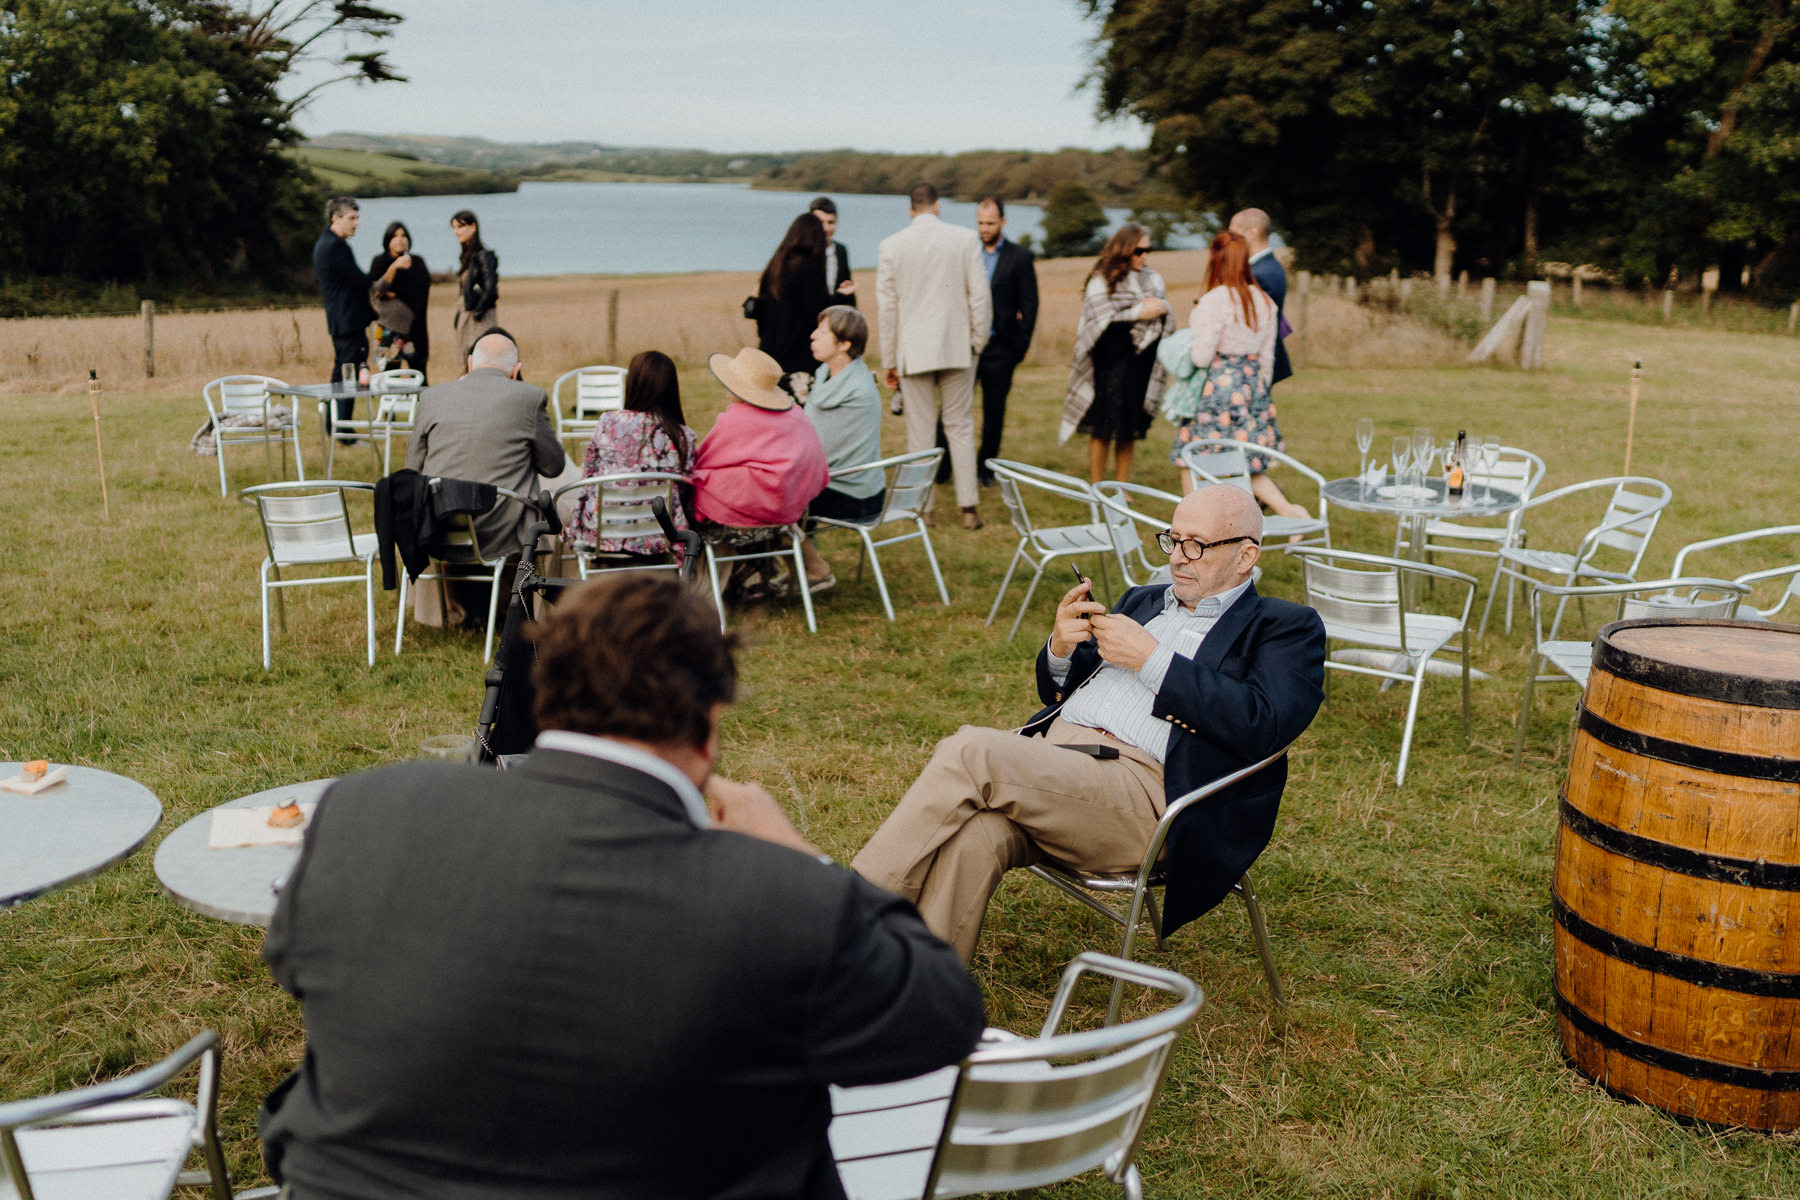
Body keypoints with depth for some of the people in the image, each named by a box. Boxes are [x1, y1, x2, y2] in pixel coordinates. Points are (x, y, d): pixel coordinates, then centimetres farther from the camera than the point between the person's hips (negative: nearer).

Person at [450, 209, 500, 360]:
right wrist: (458, 317, 13)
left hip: (482, 320, -9)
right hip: (466, 320, 9)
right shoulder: (467, 257, 16)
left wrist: (476, 313, -13)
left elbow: (490, 289, -18)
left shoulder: (483, 256, -11)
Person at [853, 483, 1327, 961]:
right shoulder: (1144, 601, 29)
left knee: (969, 750, -26)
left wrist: (1150, 660, -9)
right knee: (972, 835, -30)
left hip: (1142, 787, -5)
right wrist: (1060, 648, 5)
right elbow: (1055, 692, 29)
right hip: (1049, 752, 5)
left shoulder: (1288, 628, 10)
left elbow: (1263, 725, -10)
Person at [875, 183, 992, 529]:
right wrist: (978, 340, 9)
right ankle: (969, 509, 7)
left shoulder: (891, 245, -1)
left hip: (913, 351, 0)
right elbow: (980, 295, -4)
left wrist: (889, 360, 6)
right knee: (961, 427, 8)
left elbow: (886, 306, 1)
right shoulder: (965, 239, -2)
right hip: (957, 347, 0)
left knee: (920, 432, 6)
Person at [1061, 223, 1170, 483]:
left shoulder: (1153, 279, 12)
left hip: (1140, 366, 4)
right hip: (1109, 366, -4)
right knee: (1102, 430, -1)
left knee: (1130, 432, 7)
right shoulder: (1102, 280, -3)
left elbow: (1165, 323, 12)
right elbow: (1102, 321, -12)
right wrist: (1139, 313, -14)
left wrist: (1161, 308, -10)